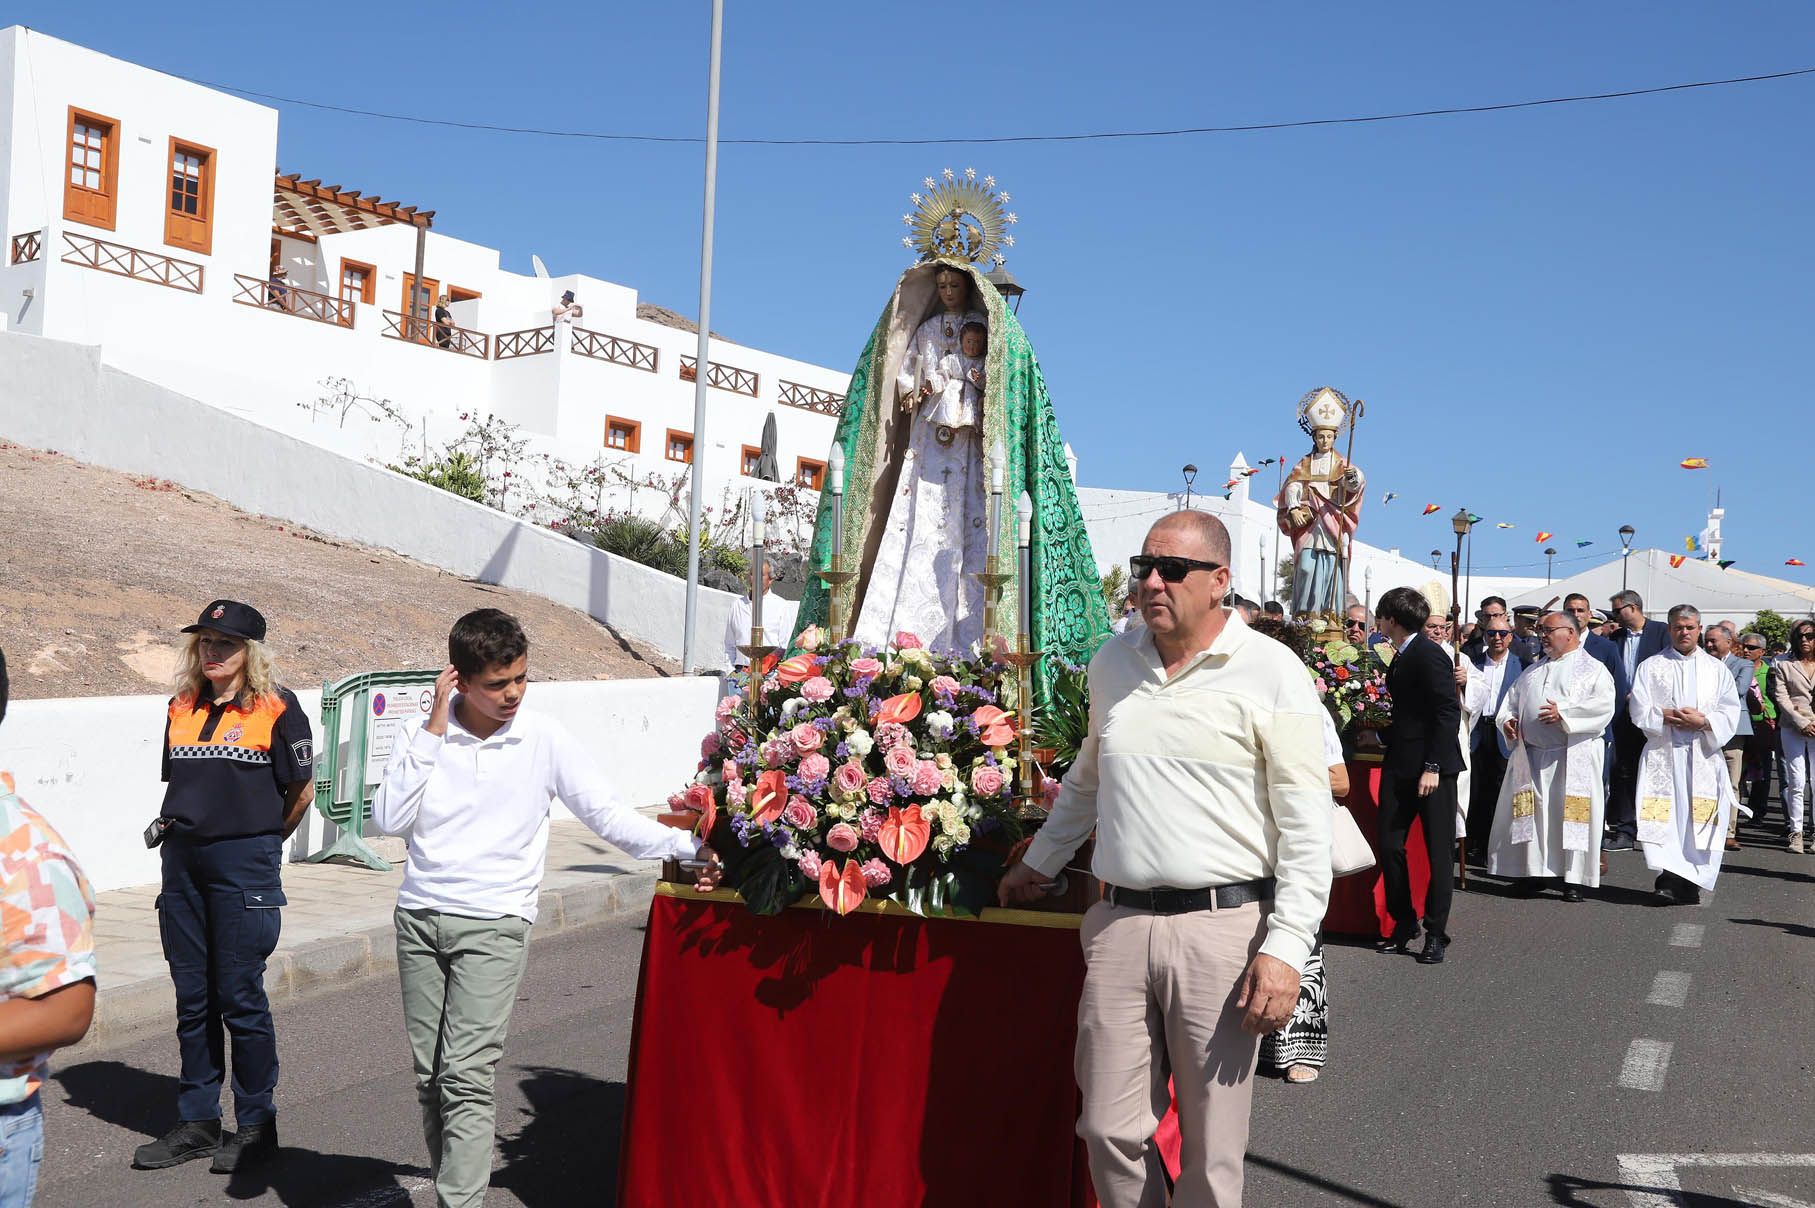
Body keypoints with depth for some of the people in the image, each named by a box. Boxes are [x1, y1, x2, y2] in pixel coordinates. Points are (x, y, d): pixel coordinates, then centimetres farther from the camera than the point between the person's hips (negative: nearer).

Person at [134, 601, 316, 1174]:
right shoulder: (183, 708, 11)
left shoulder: (275, 707, -7)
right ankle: (197, 1121, 22)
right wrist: (169, 823, 7)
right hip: (182, 861, 6)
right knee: (192, 998, 11)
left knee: (240, 998, 0)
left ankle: (256, 1124, 13)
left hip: (244, 863, -6)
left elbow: (301, 790, -2)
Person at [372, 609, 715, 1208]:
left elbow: (608, 815, -2)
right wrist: (434, 730, -11)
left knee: (465, 1079, -13)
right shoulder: (422, 733, 2)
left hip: (494, 923, -3)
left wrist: (688, 845, -12)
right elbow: (389, 819, -8)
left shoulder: (545, 740, -4)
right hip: (419, 917, 3)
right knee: (429, 1077, 9)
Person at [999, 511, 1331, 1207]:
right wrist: (1039, 864, 32)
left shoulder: (1272, 673, -5)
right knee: (1109, 1131, 7)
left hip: (1222, 926, -4)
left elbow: (1306, 826, -7)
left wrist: (1287, 948, -14)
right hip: (1118, 921, 4)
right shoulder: (1111, 663, 12)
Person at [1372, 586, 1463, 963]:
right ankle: (1403, 922, 18)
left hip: (1431, 766, -8)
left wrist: (1433, 766, -21)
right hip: (1400, 765, 8)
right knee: (1389, 845, 5)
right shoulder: (1401, 658, 14)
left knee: (1439, 851, 2)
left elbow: (1449, 712, -18)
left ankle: (1436, 932, 9)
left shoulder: (1429, 655, -13)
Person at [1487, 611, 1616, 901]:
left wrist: (1564, 713, -21)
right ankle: (1532, 870, 10)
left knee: (1570, 815, -5)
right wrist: (1507, 719, 0)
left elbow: (1603, 705, -11)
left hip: (1572, 758, -5)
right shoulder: (1533, 672, 22)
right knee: (1530, 815, 3)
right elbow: (1512, 700, 21)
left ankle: (1573, 879, 0)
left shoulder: (1593, 670, 4)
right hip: (1530, 755, 5)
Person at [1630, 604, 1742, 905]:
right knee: (1664, 814, -12)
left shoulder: (1717, 669, 14)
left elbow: (1730, 713, 6)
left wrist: (1704, 721, -11)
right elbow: (1639, 710, 1)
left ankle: (1691, 883, -2)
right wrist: (1667, 717, -14)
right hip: (1662, 754, -1)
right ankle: (1670, 877, -15)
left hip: (1704, 755, 1)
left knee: (1701, 817, -5)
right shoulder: (1651, 667, 10)